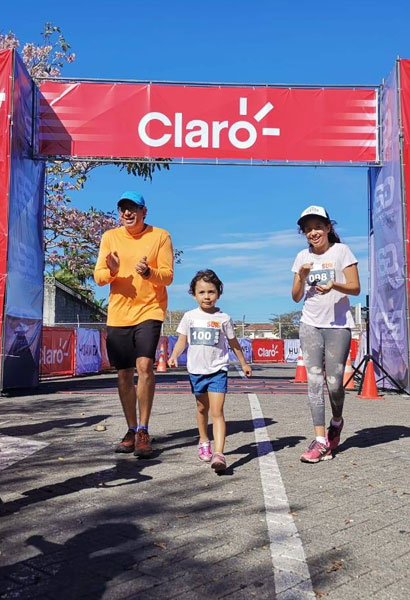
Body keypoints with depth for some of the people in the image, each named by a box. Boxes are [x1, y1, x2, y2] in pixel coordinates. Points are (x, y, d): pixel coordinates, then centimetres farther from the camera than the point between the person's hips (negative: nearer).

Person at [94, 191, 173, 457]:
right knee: (124, 374, 8)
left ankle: (143, 431, -9)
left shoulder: (160, 236, 0)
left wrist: (149, 272, -26)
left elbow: (168, 275, -6)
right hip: (118, 313, 3)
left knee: (145, 365, -19)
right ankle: (132, 430, 22)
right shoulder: (110, 237, 7)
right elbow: (98, 276, 3)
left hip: (149, 310, -3)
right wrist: (111, 271, -19)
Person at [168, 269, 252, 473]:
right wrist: (174, 355, -14)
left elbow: (233, 343, 9)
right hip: (196, 370, 3)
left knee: (217, 412, -12)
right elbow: (182, 340, 4)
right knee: (202, 408, 19)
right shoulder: (190, 316, 2)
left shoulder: (223, 318, -2)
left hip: (218, 370, -3)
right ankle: (203, 442, 40)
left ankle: (219, 454, -19)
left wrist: (244, 363, 16)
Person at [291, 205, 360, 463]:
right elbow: (296, 297, 10)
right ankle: (321, 440, -4)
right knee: (314, 380, -6)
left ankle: (337, 421, 28)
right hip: (310, 325, 3)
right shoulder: (303, 257, 10)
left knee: (334, 382, -3)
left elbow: (355, 288, -5)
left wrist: (334, 285, -24)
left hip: (338, 325, -3)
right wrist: (301, 277, -9)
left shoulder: (341, 250, 0)